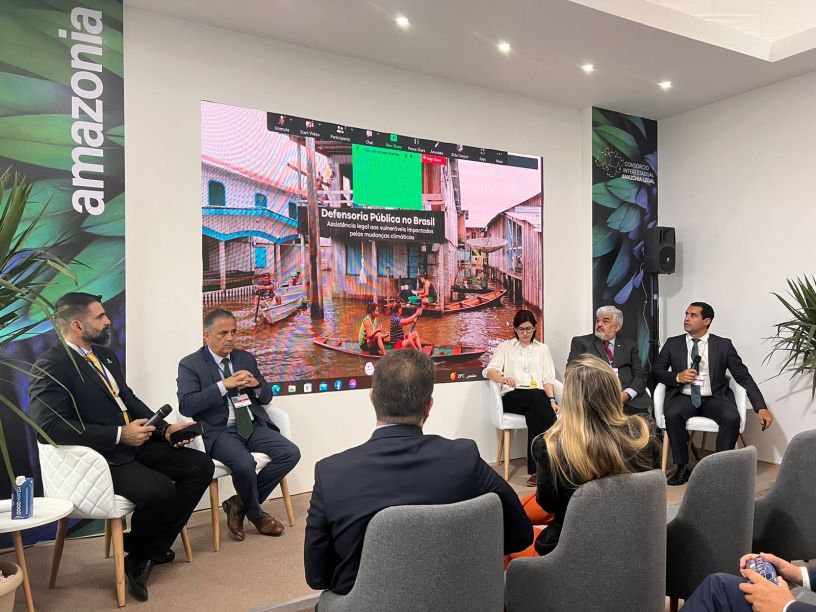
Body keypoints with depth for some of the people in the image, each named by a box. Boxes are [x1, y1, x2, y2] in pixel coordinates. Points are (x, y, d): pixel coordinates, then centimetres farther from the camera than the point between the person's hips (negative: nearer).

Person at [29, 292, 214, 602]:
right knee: (159, 490, -31)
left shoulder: (106, 354, 14)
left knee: (200, 466, -3)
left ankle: (152, 550, 5)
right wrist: (119, 435, -25)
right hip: (99, 457, -9)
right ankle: (135, 553, 3)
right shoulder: (50, 367, -14)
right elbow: (50, 426, -24)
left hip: (134, 444, 9)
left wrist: (164, 429, 2)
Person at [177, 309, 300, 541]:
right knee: (244, 464, -32)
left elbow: (267, 397, 17)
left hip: (253, 425, 6)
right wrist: (224, 385, -20)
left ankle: (240, 504, 2)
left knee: (291, 453, -16)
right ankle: (256, 513, 2)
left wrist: (256, 384, -7)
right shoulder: (190, 365, 0)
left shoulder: (246, 358, 15)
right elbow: (186, 406, -14)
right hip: (219, 431, -5)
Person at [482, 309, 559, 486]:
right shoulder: (505, 347, 18)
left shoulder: (542, 349, 24)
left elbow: (548, 378, 13)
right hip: (513, 397, -2)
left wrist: (552, 400, -7)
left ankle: (537, 469, -32)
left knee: (535, 414, -35)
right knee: (537, 397, -35)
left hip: (538, 396, 2)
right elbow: (489, 370, 4)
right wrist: (503, 379, -19)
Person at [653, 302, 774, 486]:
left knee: (732, 417, -31)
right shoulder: (673, 343, 7)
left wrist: (761, 408, -8)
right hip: (684, 397, 0)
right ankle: (682, 467, -15)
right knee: (672, 415, -32)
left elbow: (744, 377, 1)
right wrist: (677, 377, -12)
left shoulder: (723, 345, 4)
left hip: (714, 398, 0)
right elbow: (656, 371, 9)